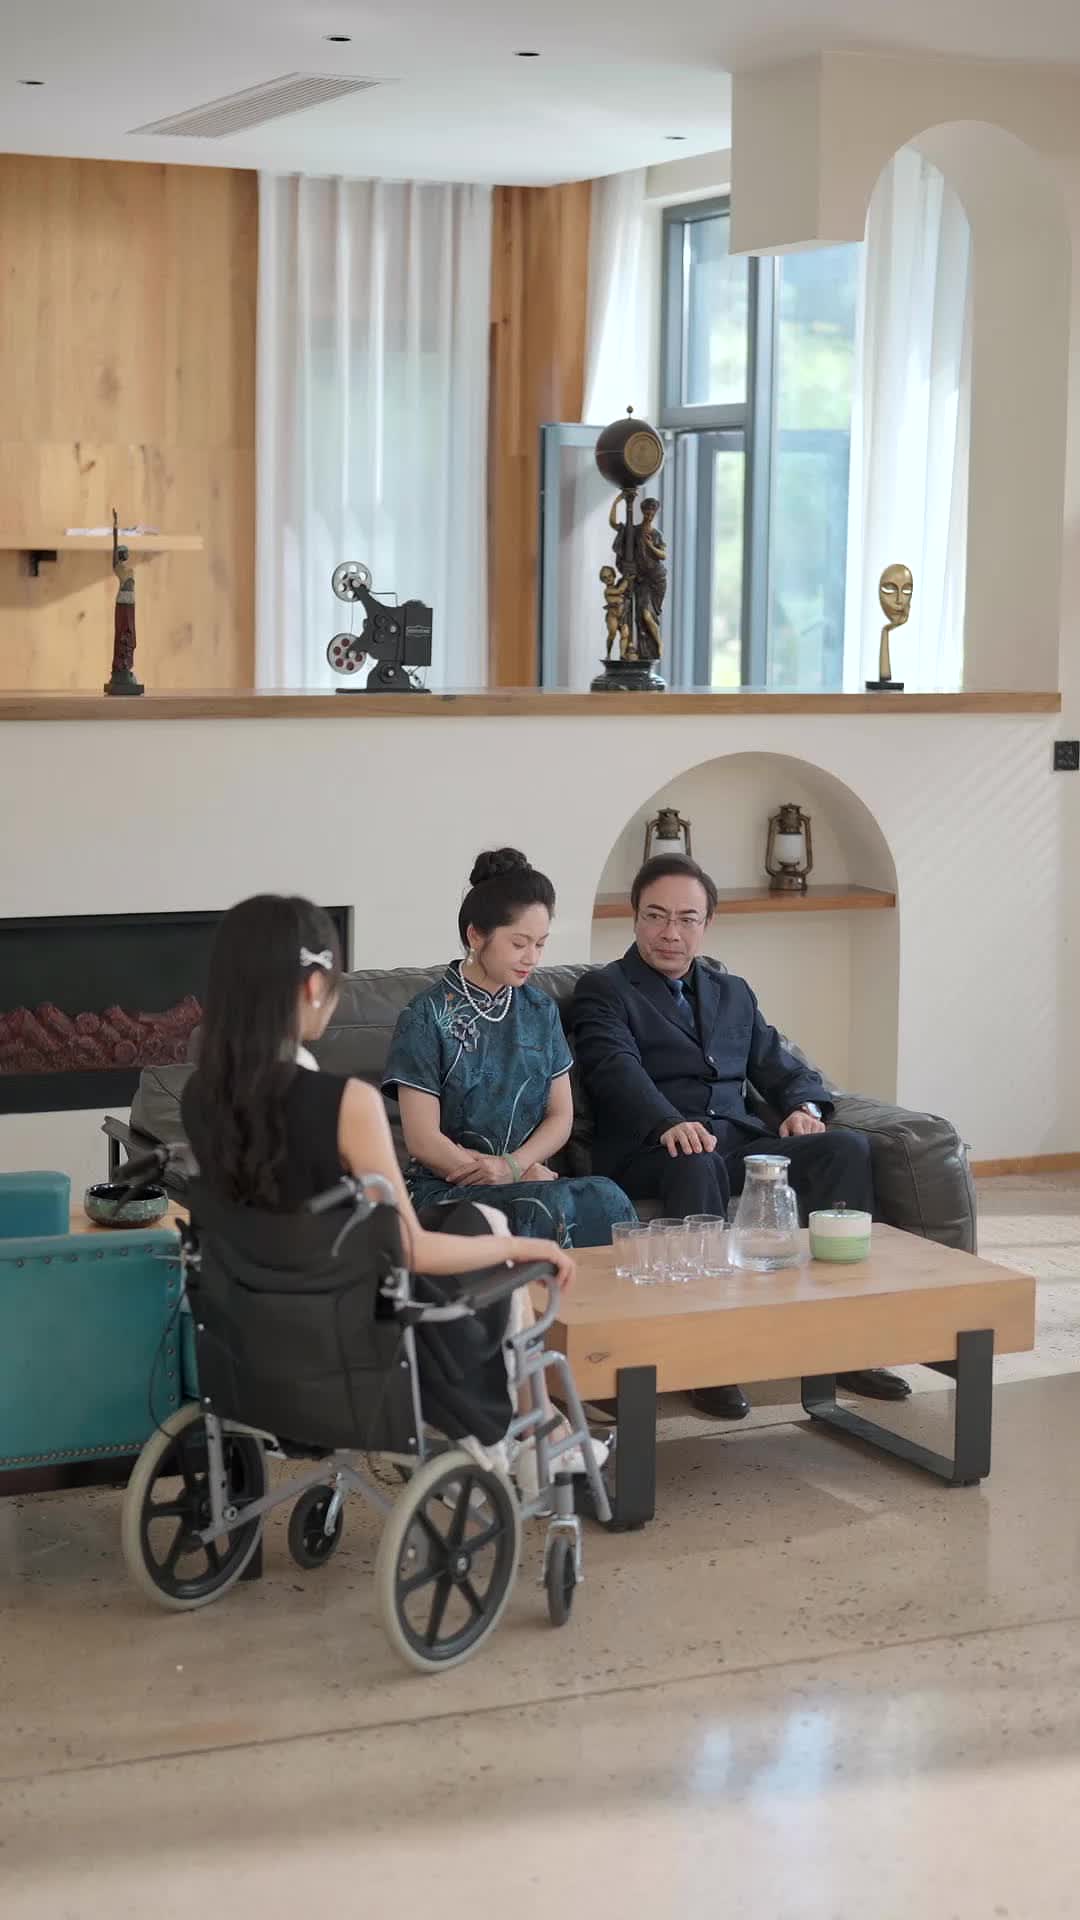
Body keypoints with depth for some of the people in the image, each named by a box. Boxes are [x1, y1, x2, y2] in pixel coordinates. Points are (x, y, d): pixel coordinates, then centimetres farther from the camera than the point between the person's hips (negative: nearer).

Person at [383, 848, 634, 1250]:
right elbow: (423, 1141, -6)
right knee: (550, 1204, -36)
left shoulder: (541, 1011, 14)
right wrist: (526, 1177, -10)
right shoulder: (428, 1017, -2)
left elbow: (561, 1117, 14)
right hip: (447, 1187, -4)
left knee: (605, 1198, -31)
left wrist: (513, 1165, -8)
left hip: (529, 1177, 4)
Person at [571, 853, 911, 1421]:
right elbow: (618, 1069, -10)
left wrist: (804, 1106, -5)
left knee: (847, 1146, -21)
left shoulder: (733, 993, 28)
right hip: (650, 1152, -5)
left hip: (739, 1143, 5)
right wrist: (669, 1123, -31)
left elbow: (781, 1066, 21)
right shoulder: (603, 990, 8)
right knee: (696, 1165, -41)